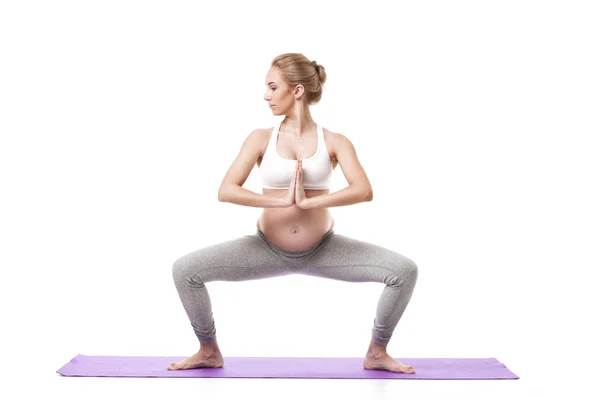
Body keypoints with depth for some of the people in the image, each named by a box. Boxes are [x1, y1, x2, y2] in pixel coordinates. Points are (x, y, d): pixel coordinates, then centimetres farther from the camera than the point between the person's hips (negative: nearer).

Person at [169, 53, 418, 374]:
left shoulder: (334, 142, -6)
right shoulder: (261, 139, -5)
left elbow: (364, 191, -22)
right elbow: (226, 191, -17)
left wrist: (309, 201, -29)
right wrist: (280, 200, -26)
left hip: (322, 250, 0)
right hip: (268, 249, 0)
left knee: (404, 271, -16)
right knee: (184, 270, -15)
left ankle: (376, 352, 7)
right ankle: (209, 351, 9)